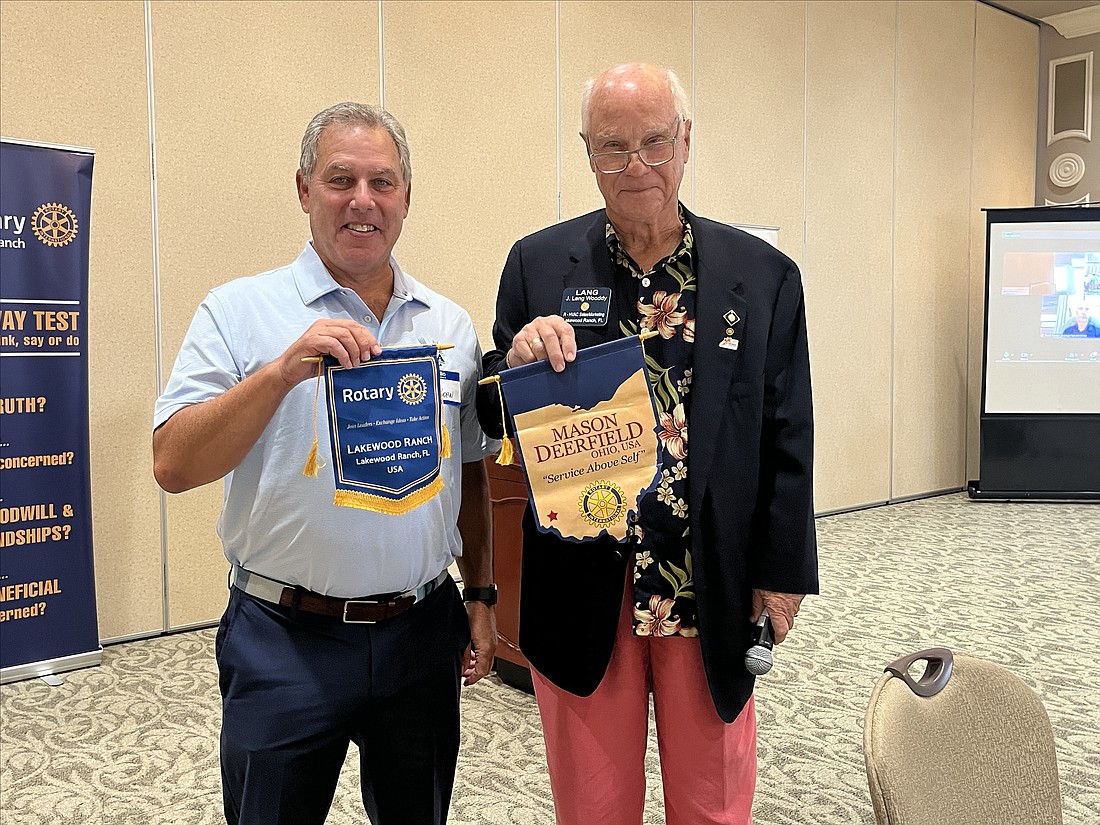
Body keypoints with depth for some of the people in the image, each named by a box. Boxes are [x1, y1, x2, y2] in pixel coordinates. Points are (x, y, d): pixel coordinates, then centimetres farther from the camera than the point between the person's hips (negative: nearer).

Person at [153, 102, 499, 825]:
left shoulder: (450, 325, 6)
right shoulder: (241, 311, -5)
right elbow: (174, 465, -14)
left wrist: (482, 597, 9)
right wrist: (286, 370, -25)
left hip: (422, 632, 4)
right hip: (287, 641, -3)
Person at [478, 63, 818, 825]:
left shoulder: (764, 275, 0)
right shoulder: (538, 265, -1)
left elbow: (787, 441, 3)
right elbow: (495, 424, 3)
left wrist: (782, 573, 3)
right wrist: (518, 361, -18)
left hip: (715, 591, 1)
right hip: (584, 591, 0)